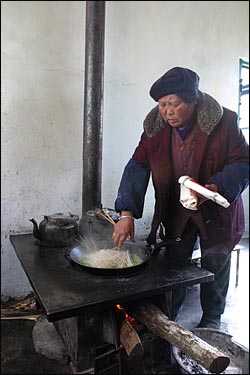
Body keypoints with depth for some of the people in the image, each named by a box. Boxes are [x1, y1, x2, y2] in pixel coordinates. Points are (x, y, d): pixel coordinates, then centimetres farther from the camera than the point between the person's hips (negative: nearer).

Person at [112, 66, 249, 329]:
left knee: (215, 264, 12)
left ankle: (212, 317, 37)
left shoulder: (223, 122, -19)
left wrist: (214, 188, -32)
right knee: (174, 262, 10)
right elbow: (138, 166, -15)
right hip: (174, 211, 2)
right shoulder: (155, 127, -10)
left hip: (216, 211, -1)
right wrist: (127, 214, -25)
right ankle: (168, 317, 32)